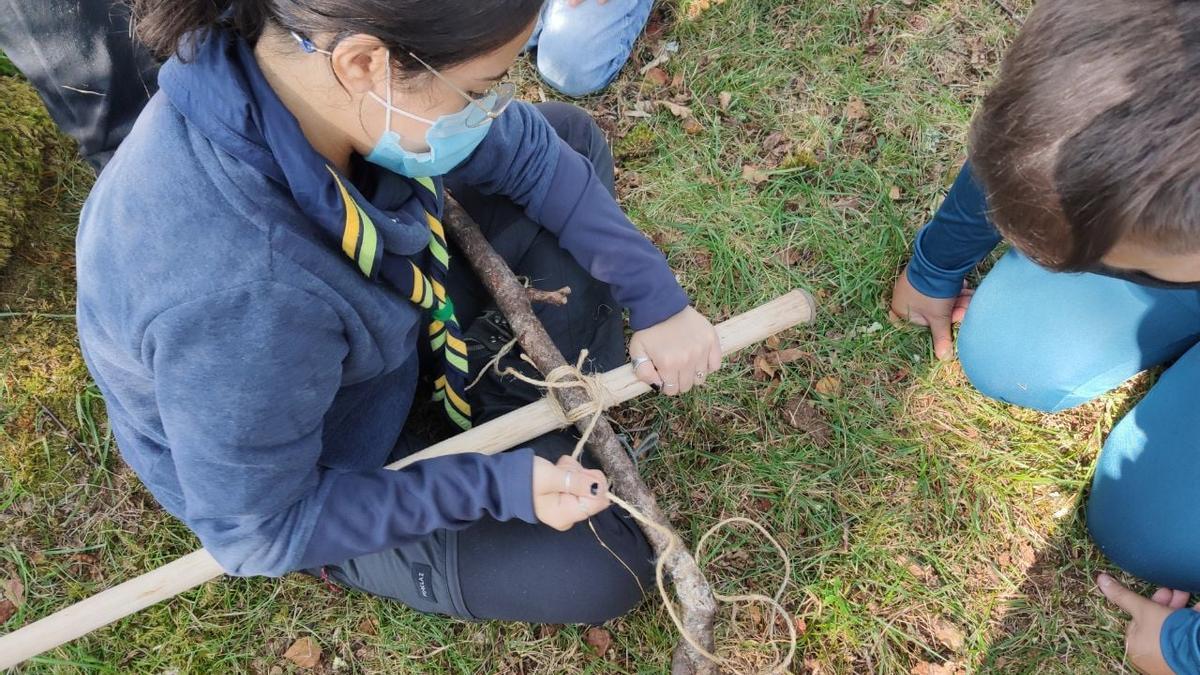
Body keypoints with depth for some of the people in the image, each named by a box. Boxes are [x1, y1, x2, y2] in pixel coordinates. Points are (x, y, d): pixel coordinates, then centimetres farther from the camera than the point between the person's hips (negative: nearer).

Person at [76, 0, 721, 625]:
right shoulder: (239, 298, -45)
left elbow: (520, 146, -8)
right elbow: (258, 533, -26)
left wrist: (655, 296, -7)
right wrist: (495, 486, -25)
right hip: (314, 480, -6)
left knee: (568, 137, 4)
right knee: (601, 572, -8)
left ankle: (512, 400, 10)